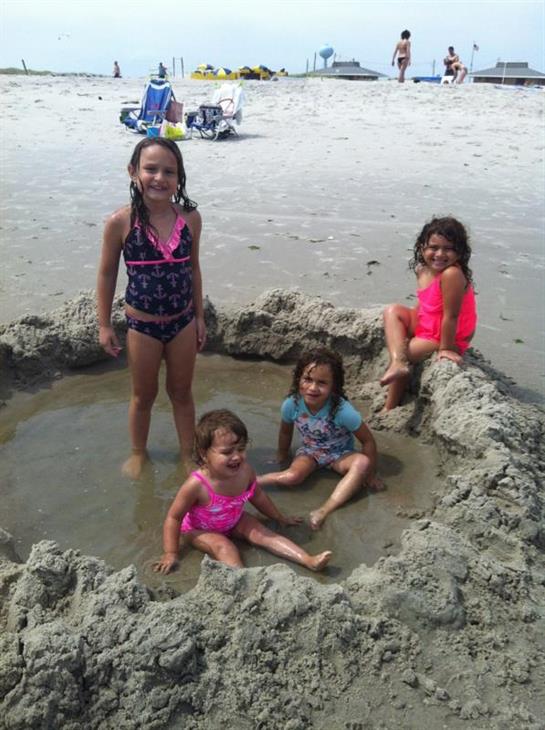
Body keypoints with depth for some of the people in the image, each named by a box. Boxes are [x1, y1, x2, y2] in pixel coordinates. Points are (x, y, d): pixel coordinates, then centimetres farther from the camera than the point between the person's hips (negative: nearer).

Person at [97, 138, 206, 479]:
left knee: (182, 392, 18)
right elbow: (107, 273, -5)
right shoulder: (120, 222, -16)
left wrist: (199, 317, 8)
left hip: (182, 321, 2)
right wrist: (105, 324, -1)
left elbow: (193, 268, 3)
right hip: (142, 325, -2)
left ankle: (188, 454, 37)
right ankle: (139, 453, 41)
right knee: (144, 395, 17)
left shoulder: (190, 217, -9)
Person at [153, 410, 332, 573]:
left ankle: (309, 561, -19)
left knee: (261, 533, -13)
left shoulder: (245, 472, -23)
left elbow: (258, 497, -1)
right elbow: (174, 518, -24)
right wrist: (171, 554, -22)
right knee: (224, 547, -28)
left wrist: (281, 518, 11)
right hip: (198, 529, -4)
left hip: (234, 521, 4)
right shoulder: (196, 485, -37)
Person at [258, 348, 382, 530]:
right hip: (310, 451, 1)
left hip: (340, 454, -1)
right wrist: (282, 457, 14)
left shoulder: (343, 410, -32)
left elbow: (368, 440, -19)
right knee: (291, 477, -30)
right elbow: (285, 433, -1)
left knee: (362, 463, -34)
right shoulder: (291, 404, -23)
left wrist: (370, 474, -11)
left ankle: (325, 510, -37)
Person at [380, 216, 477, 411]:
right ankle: (398, 362, -19)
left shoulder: (452, 274, -30)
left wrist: (445, 348, -20)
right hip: (425, 326, 9)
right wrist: (410, 325, 3)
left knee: (405, 354, -11)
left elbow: (450, 316, -27)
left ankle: (390, 408, 7)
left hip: (443, 336, -9)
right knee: (393, 311, 1)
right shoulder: (423, 270, -3)